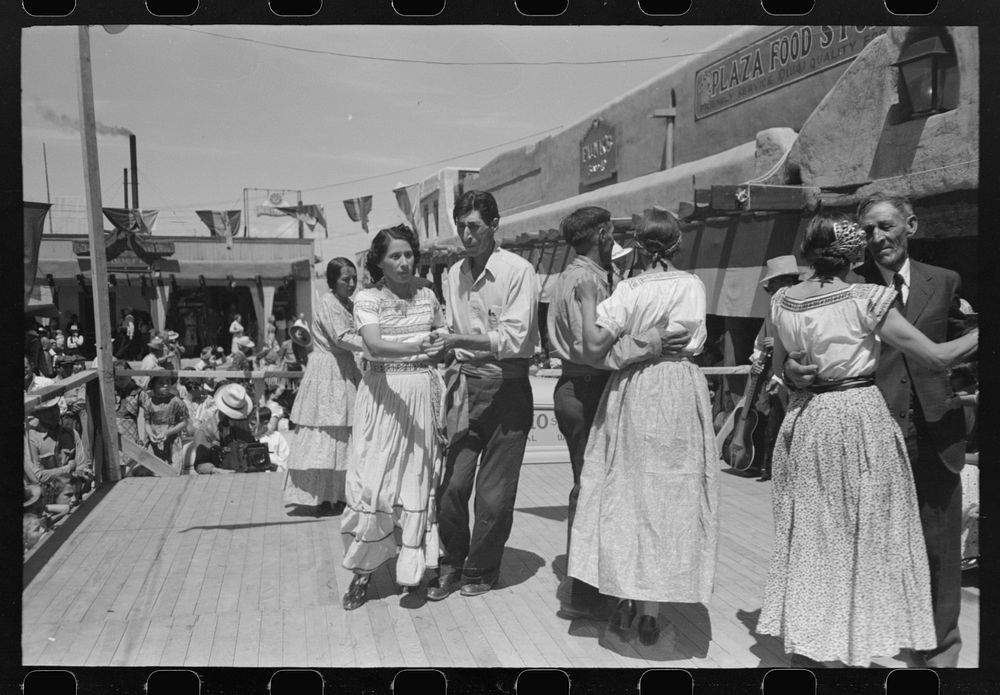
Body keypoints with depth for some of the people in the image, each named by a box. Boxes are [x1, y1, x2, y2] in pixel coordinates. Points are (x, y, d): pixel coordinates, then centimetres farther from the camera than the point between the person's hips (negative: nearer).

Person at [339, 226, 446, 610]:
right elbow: (374, 346, -21)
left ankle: (411, 567, 20)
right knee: (373, 481, -4)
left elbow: (442, 344, 17)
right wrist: (415, 348, -36)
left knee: (418, 479, 5)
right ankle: (362, 571, 12)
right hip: (382, 394, -3)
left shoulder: (427, 297, 8)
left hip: (423, 394, 3)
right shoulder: (367, 298, -4)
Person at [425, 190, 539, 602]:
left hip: (507, 387, -4)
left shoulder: (518, 271, -9)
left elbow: (515, 339, -18)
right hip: (466, 385, 4)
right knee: (452, 482, 0)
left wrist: (460, 340, -25)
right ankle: (450, 566, 20)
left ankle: (480, 571, 23)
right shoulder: (454, 274, 9)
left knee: (494, 492, 3)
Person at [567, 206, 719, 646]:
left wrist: (588, 300, -3)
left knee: (627, 491, 10)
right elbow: (692, 341, 3)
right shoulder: (694, 286, 0)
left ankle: (625, 602, 17)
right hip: (681, 390, 1)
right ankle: (650, 609, 11)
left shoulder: (630, 289, -7)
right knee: (671, 493, 7)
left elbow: (594, 346, -14)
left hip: (633, 391, -1)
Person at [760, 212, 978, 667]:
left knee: (807, 540, 14)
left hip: (804, 425, 5)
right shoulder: (866, 300, -13)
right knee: (865, 540, 10)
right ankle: (854, 650, 18)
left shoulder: (782, 301, 1)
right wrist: (977, 331, 2)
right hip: (861, 422, -4)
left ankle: (802, 650, 23)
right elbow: (935, 357, -10)